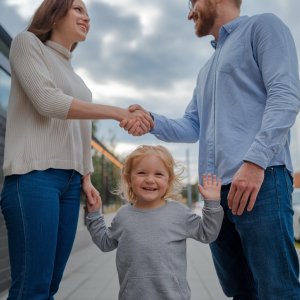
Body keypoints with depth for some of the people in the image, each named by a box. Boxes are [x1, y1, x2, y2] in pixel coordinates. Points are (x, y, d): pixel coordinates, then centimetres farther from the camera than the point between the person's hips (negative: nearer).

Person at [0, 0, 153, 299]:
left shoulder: (75, 77, 24)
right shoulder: (27, 42, 6)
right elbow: (47, 102, -9)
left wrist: (86, 179, 10)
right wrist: (118, 112, -10)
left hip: (70, 179, 7)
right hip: (35, 174, -6)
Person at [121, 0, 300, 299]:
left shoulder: (262, 26, 7)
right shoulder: (206, 71, 31)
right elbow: (192, 127, 21)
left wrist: (255, 160, -20)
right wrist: (152, 121, 2)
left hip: (261, 177, -8)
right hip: (215, 188, 8)